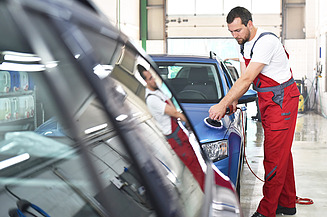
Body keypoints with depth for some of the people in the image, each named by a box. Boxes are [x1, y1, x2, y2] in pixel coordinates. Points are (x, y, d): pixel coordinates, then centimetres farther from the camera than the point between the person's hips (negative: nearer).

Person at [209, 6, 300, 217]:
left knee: (275, 155, -9)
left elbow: (247, 79, -28)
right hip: (266, 99, 9)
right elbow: (245, 79, 9)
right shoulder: (244, 45, 7)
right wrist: (234, 100, -8)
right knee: (281, 152, 14)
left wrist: (223, 104, -28)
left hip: (282, 99, -9)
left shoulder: (266, 41, -23)